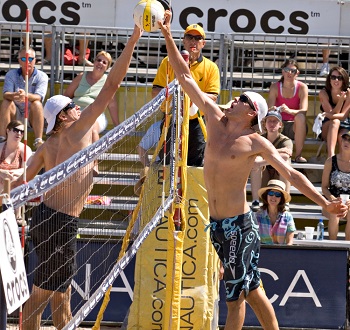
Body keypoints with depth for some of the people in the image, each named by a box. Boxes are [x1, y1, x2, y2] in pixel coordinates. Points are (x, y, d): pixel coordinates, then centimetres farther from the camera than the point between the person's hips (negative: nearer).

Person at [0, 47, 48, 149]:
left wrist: (26, 96, -46)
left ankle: (38, 141, -35)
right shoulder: (11, 74, 0)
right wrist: (14, 95, -43)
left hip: (32, 114, -1)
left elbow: (39, 97, -22)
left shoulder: (42, 76, -5)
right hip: (15, 113, 1)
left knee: (37, 103, -32)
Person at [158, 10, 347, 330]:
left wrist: (324, 203, -18)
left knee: (236, 295, -2)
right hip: (216, 223, 6)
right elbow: (186, 78, 7)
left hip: (240, 225, -5)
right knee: (251, 290, 11)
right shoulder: (216, 120, 6)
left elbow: (292, 174, -8)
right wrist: (168, 35, 4)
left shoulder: (256, 143, -8)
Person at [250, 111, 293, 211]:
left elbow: (285, 156, -31)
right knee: (256, 159, -25)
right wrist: (278, 151, -26)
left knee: (284, 162, -29)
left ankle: (285, 202, -32)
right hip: (263, 181, 1)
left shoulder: (286, 141, -7)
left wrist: (261, 163, -41)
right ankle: (255, 202, -31)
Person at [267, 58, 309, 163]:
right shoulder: (275, 87, 0)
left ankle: (298, 155, -29)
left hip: (295, 127, -1)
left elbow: (303, 111, -18)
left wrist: (289, 110, -39)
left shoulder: (302, 87, -5)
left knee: (300, 116, -35)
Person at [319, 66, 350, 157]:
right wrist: (341, 100, -26)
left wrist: (330, 115, -30)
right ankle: (331, 155, -55)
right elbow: (332, 114, -13)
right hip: (326, 128, -1)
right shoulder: (323, 93, -6)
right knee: (335, 121, -36)